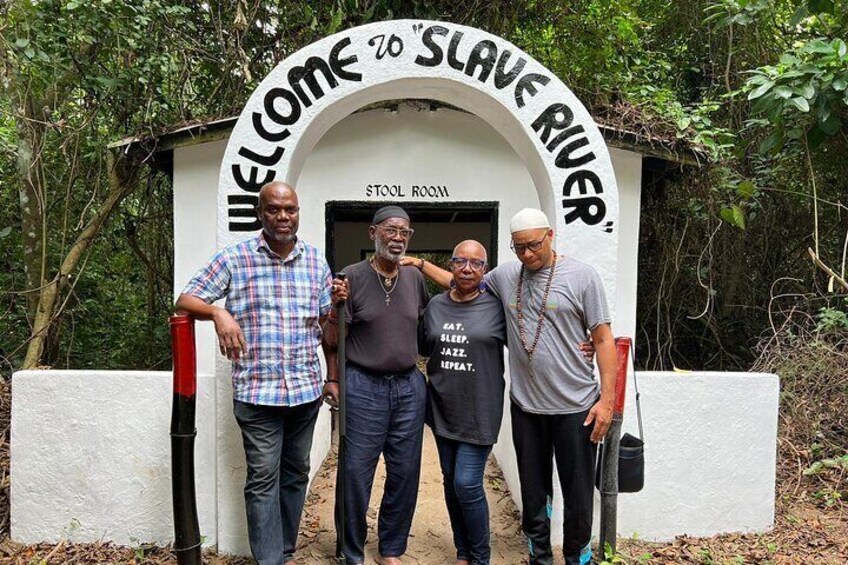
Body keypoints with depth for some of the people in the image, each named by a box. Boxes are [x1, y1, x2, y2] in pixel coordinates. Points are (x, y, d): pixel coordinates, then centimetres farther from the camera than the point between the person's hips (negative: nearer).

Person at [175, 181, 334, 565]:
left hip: (306, 389, 4)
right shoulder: (234, 258, -4)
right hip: (257, 391, -4)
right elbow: (185, 301, -3)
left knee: (296, 474, 16)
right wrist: (219, 313, -25)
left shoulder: (316, 262, 6)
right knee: (263, 479, 2)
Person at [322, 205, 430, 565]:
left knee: (405, 472, 10)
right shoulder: (352, 277, -6)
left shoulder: (415, 277, 7)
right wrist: (336, 307, -19)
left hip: (409, 386, 4)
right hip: (363, 387, -4)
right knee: (355, 472, 2)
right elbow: (331, 341, -3)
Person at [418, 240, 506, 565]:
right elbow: (423, 348, 18)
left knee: (467, 484, -5)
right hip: (442, 408, 5)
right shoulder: (436, 305, 5)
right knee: (450, 480, 14)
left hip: (479, 411, -4)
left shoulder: (497, 307, -7)